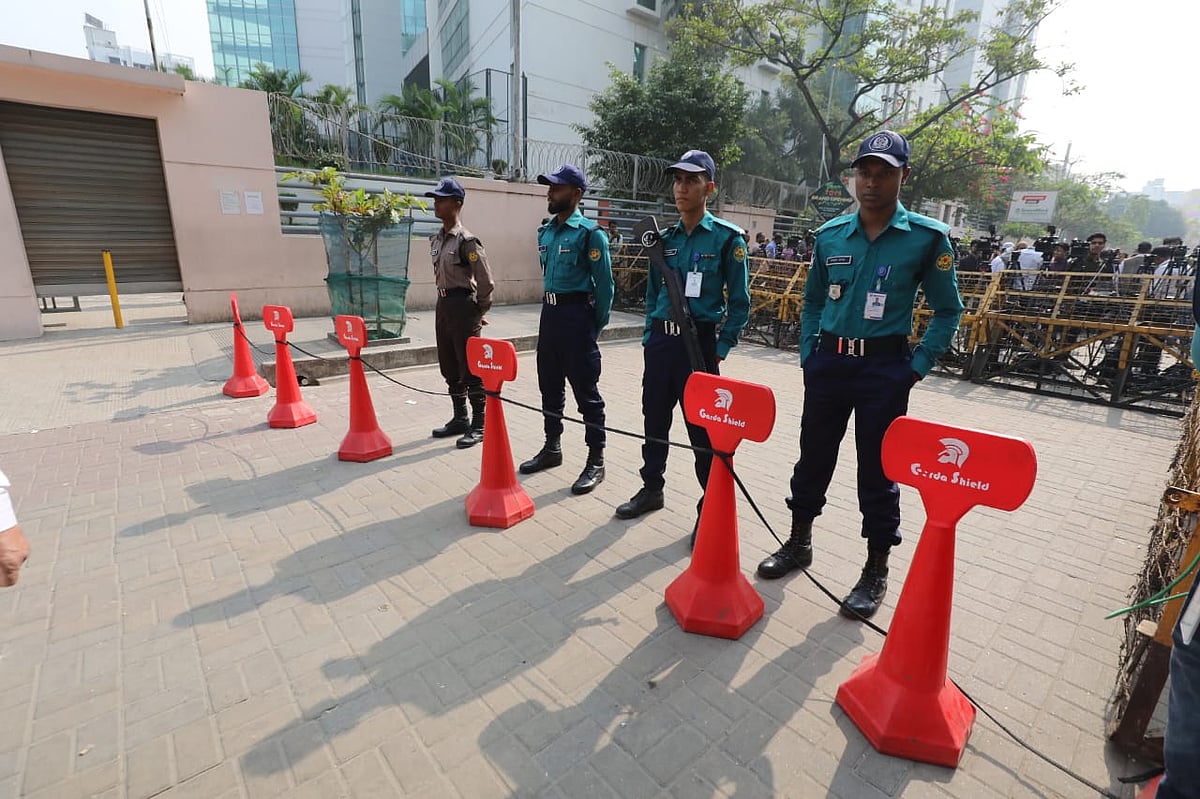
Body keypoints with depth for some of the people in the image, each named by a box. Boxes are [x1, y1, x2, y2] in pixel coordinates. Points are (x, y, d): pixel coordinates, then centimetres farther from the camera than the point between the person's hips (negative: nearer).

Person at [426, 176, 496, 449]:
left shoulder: (467, 240, -14)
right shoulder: (437, 239, 12)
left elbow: (486, 282, -14)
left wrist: (479, 311, -5)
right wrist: (444, 301, 17)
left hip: (463, 305, -9)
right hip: (443, 304, 9)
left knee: (470, 368, -2)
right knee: (449, 367, 14)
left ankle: (478, 425, 9)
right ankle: (460, 418, 28)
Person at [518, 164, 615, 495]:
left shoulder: (589, 233, -10)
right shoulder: (545, 231, 12)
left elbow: (604, 284, -10)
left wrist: (597, 326, -9)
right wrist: (550, 306, 17)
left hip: (576, 313, -8)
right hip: (549, 312, 8)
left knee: (585, 390, -2)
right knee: (549, 385, 14)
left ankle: (596, 461, 9)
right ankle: (552, 448, 30)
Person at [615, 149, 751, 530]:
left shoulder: (727, 237, -3)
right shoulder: (665, 238, 10)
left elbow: (739, 301, -3)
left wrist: (721, 348, -8)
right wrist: (649, 337, 10)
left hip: (699, 341, -5)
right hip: (660, 341, 5)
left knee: (702, 427, 0)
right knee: (654, 418, 13)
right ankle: (652, 488, 32)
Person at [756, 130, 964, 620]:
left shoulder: (927, 238, -3)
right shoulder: (830, 235, 6)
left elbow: (948, 311, 3)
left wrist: (917, 367, -5)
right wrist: (808, 355, 6)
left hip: (885, 368, -3)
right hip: (828, 361, 3)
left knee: (877, 471, 4)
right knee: (813, 457, 12)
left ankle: (876, 571, 23)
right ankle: (799, 543, 31)